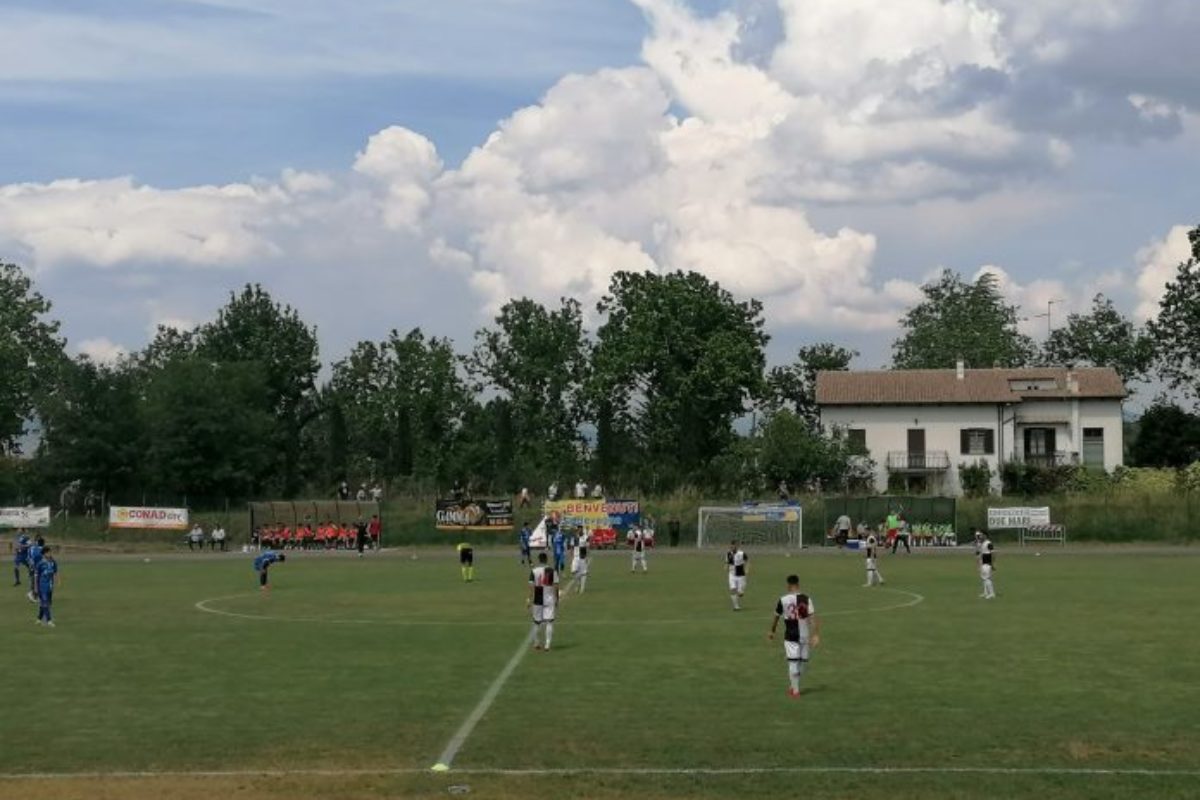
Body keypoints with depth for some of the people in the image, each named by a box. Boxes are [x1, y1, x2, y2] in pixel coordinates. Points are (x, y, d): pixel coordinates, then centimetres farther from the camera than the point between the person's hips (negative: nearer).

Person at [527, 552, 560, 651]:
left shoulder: (533, 571, -4)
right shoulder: (553, 571, -1)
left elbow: (531, 586, -6)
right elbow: (556, 586, 0)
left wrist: (529, 600, -2)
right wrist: (557, 599, 8)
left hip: (537, 600, 0)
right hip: (550, 599, 0)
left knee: (537, 622, 12)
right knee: (549, 621, 0)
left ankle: (536, 644, 23)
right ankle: (547, 644, -10)